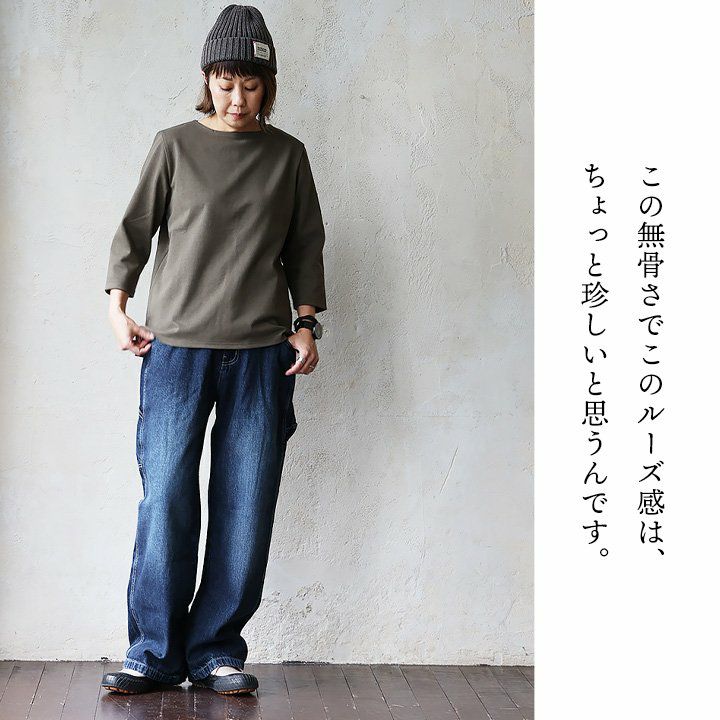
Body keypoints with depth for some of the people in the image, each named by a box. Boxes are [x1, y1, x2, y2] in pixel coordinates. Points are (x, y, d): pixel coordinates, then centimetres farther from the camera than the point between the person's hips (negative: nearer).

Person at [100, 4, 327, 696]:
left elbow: (305, 244, 16)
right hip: (175, 346, -1)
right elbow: (136, 227, 12)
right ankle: (156, 652, 5)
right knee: (165, 496, -6)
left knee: (246, 508, -1)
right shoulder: (174, 145, 7)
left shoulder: (287, 154, 12)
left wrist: (305, 322, 8)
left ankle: (216, 651, 9)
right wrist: (119, 304, 4)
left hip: (261, 353, 1)